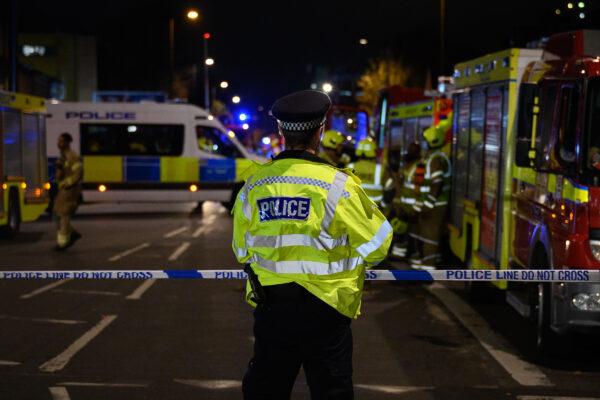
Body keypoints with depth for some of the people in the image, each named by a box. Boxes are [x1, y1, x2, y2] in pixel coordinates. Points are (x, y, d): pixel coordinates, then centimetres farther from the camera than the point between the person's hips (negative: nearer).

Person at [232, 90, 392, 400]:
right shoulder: (337, 185, -14)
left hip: (270, 311, 3)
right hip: (324, 311, -3)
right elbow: (375, 246, -8)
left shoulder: (253, 186, -3)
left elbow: (241, 251, 8)